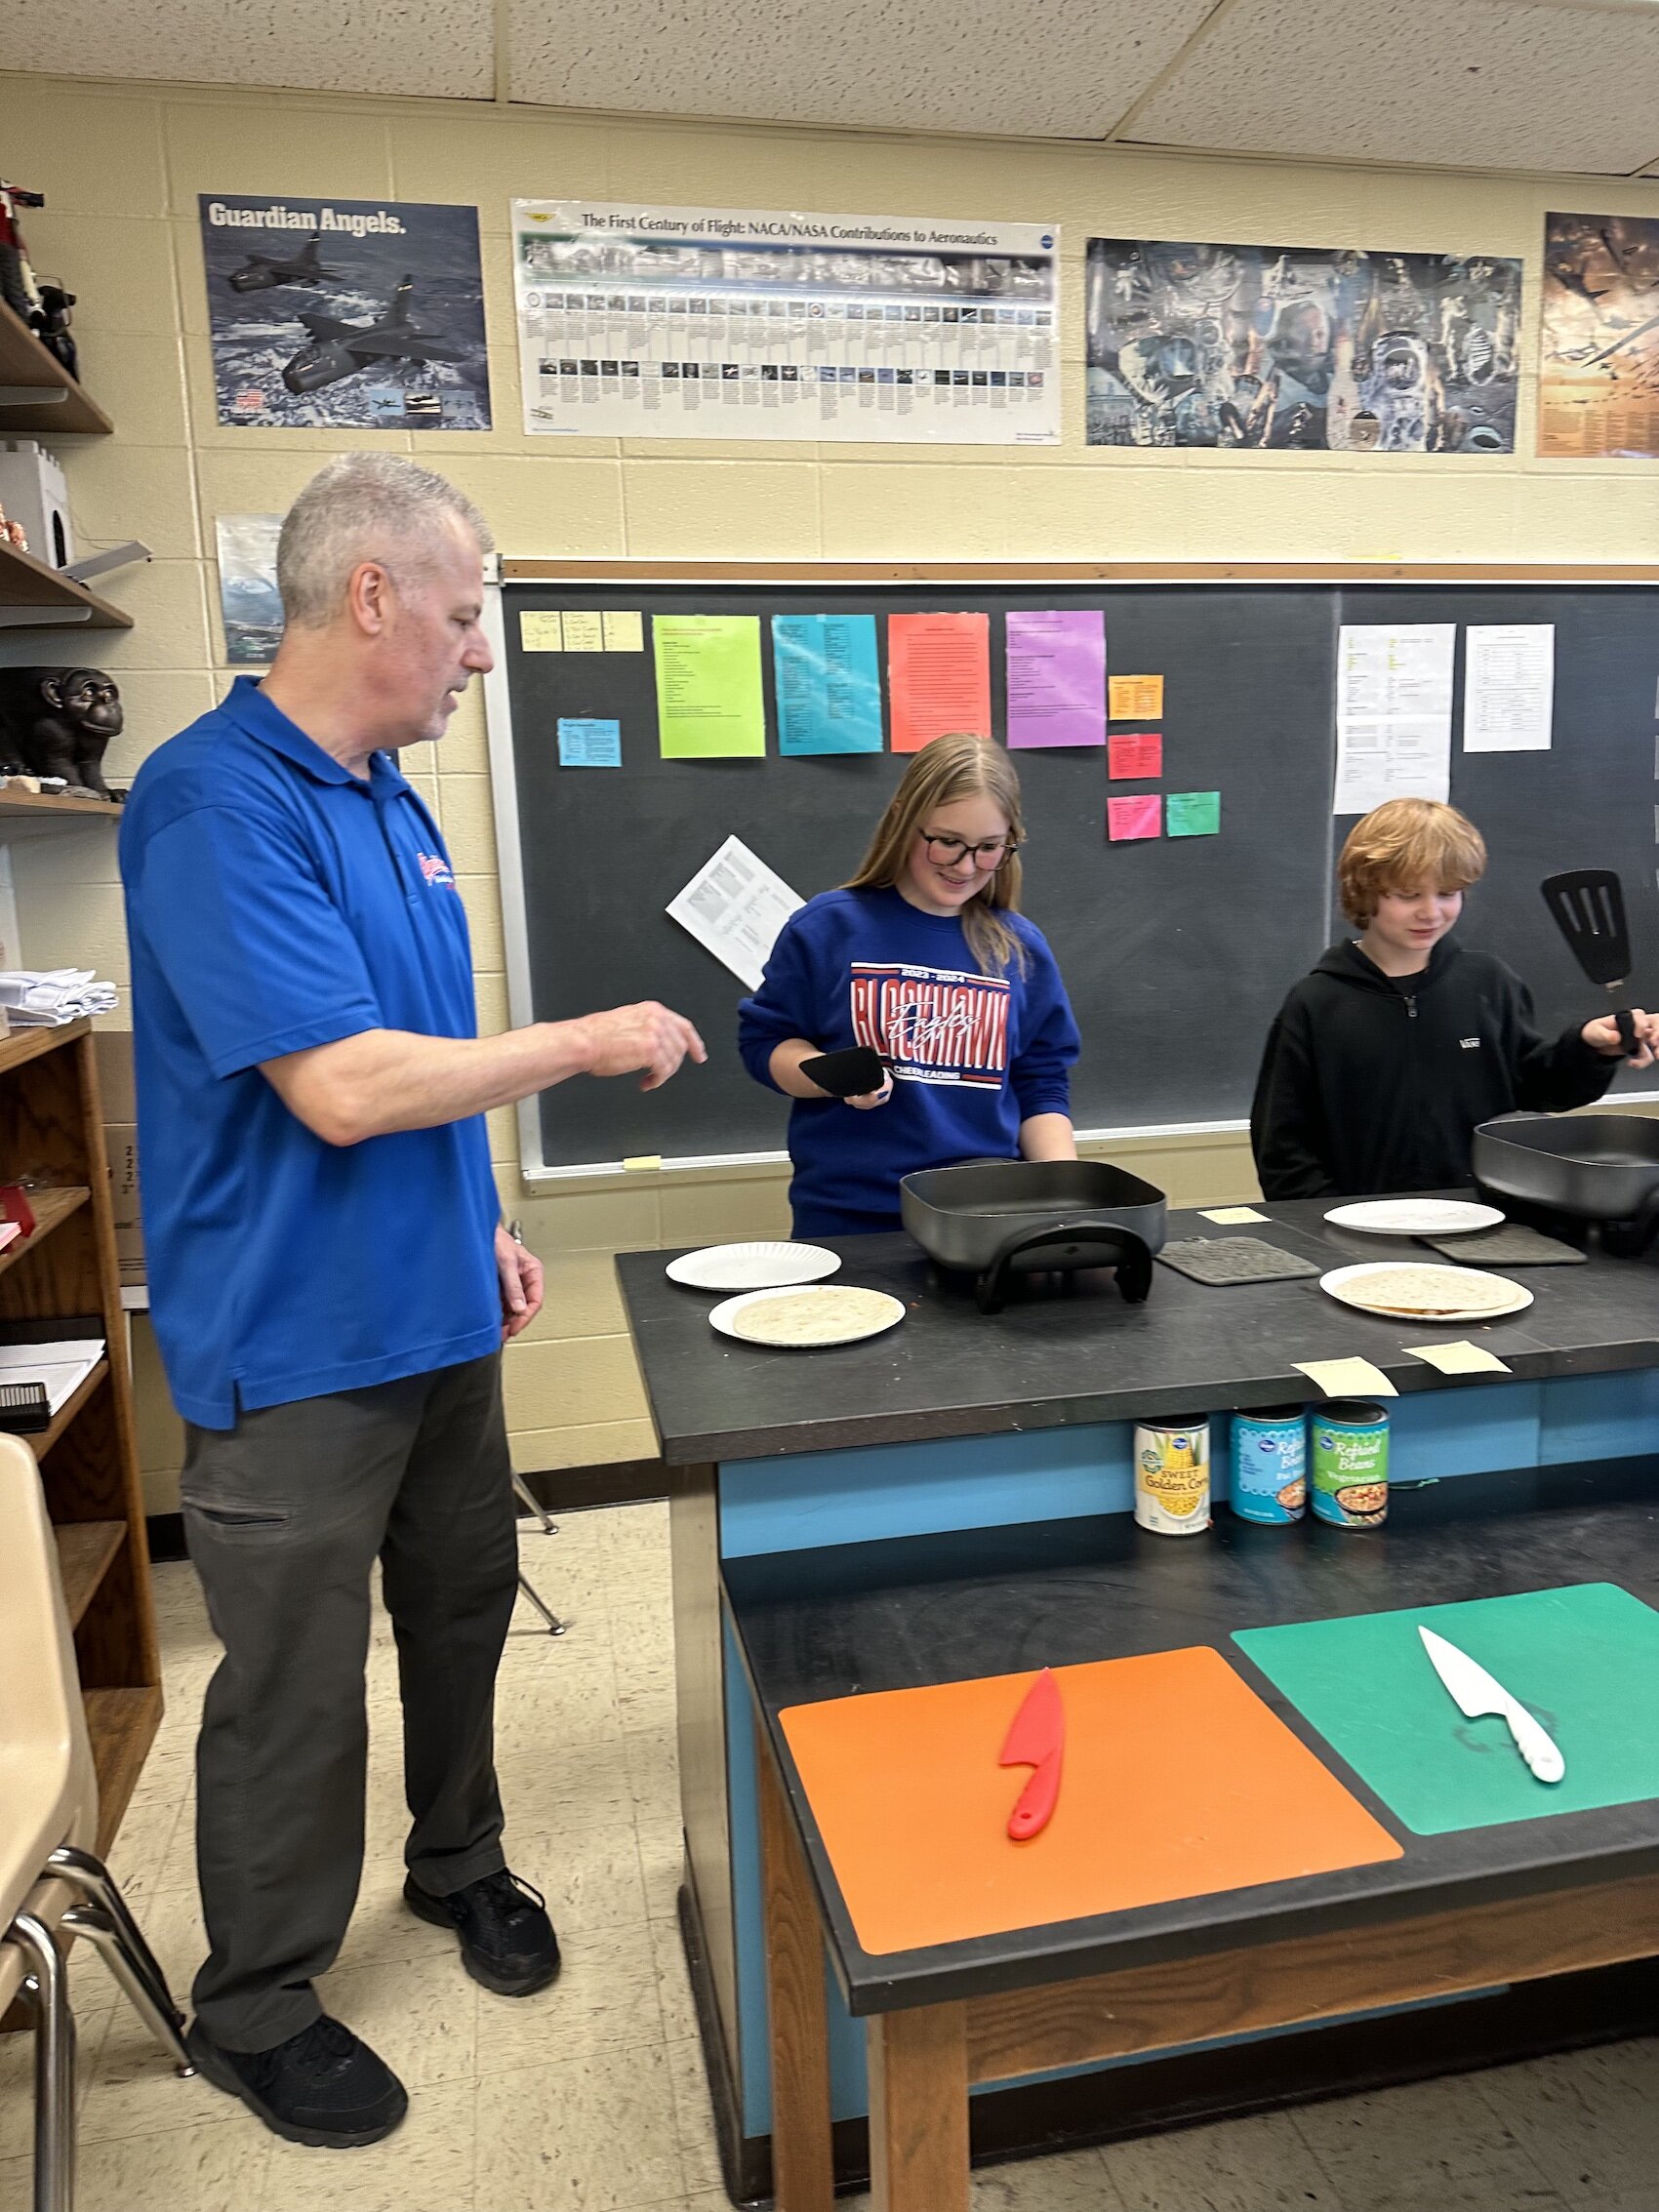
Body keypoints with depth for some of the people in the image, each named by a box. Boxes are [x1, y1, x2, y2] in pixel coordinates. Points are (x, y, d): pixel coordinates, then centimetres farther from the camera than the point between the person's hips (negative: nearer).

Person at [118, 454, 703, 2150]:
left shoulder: (391, 800, 8)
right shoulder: (215, 803, -20)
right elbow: (342, 1085, -28)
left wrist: (482, 1222, 14)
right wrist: (588, 1041, -18)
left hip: (435, 1310, 8)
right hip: (294, 1343, -8)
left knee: (462, 1613, 22)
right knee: (295, 1691, 8)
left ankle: (459, 1865, 46)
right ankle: (256, 2013, 32)